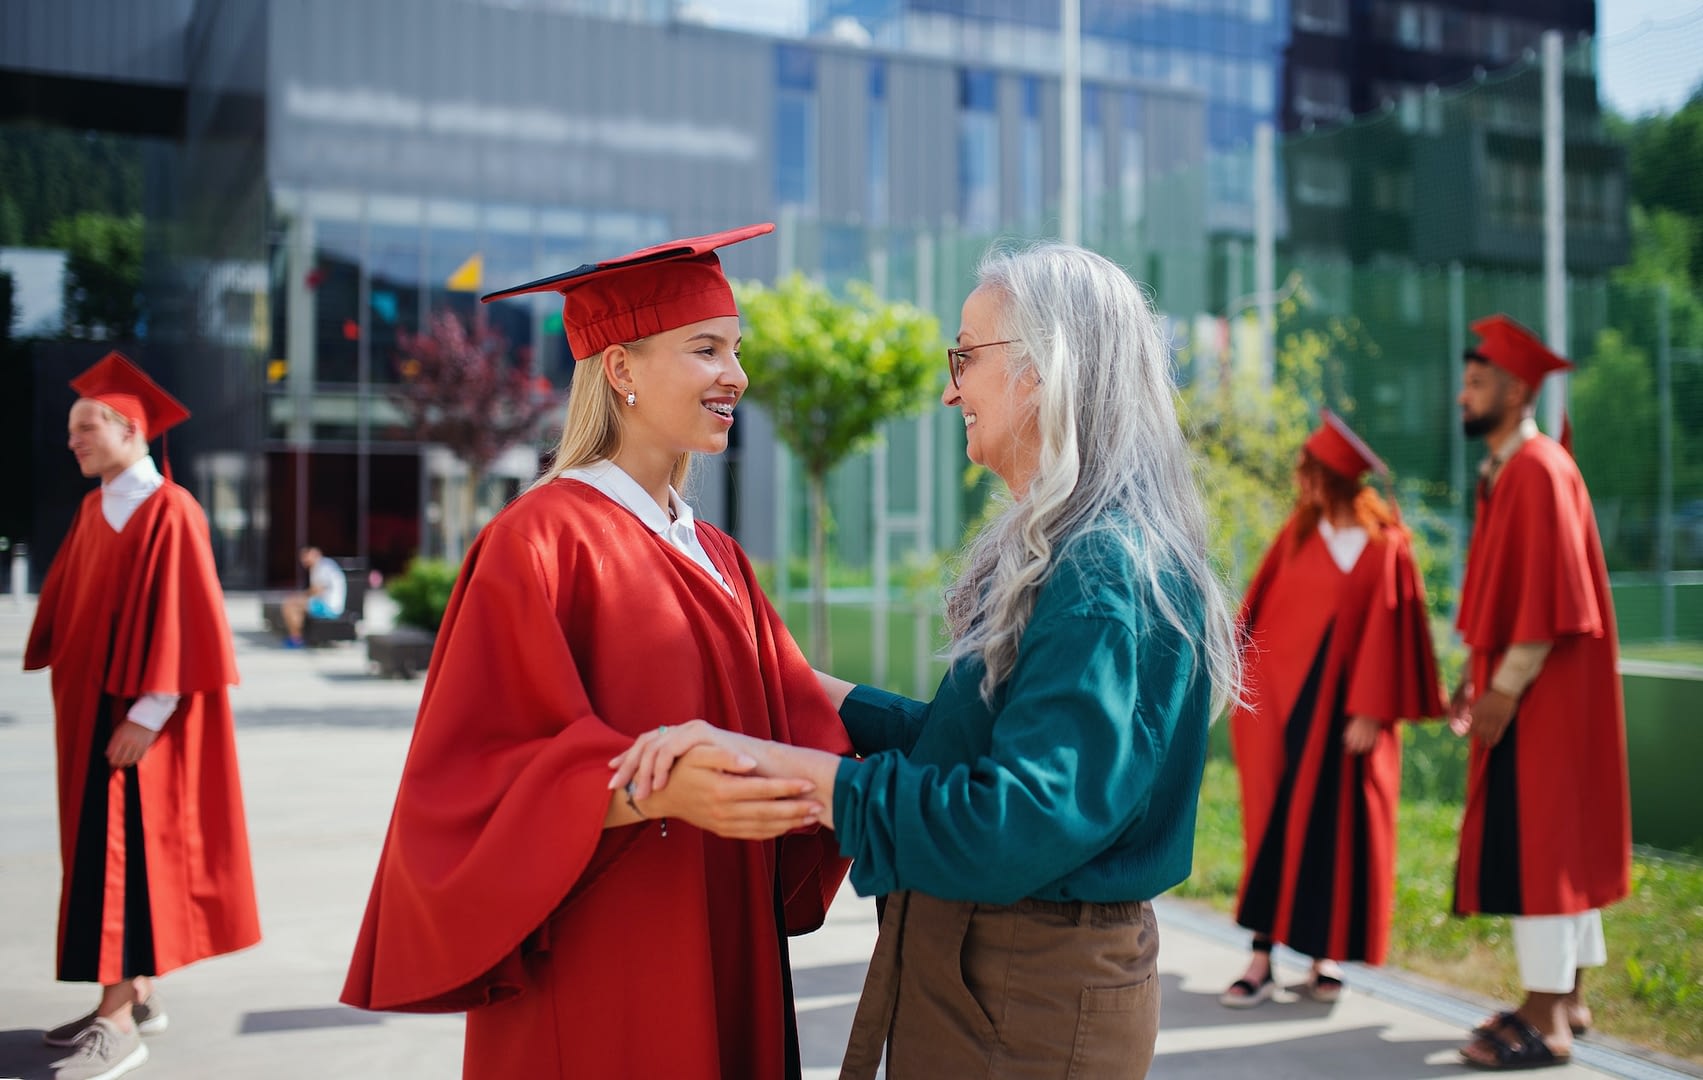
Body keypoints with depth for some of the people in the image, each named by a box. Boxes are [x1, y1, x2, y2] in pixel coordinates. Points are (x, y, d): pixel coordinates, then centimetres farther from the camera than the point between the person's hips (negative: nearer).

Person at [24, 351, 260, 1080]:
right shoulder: (93, 511, 11)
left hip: (137, 719, -9)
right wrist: (67, 692, 11)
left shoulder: (169, 513, -14)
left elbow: (179, 620, -19)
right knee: (100, 845, 13)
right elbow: (70, 610, 16)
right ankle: (135, 994, 24)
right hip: (90, 710, 9)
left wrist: (145, 714, -21)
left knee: (122, 852, -7)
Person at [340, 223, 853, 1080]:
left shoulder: (716, 560, 11)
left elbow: (793, 726, 6)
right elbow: (473, 778, -17)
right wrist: (649, 790, -31)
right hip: (599, 987, -7)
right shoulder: (541, 542, -12)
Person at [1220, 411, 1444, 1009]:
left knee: (1336, 827, 4)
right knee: (1275, 820, 0)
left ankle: (1325, 955, 17)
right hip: (1281, 695, 2)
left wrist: (1370, 711, -11)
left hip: (1340, 702, -2)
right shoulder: (1298, 532, 4)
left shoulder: (1385, 547, -6)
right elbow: (1260, 605, 7)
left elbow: (1387, 632, -8)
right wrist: (1244, 671, 0)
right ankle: (1261, 957, 3)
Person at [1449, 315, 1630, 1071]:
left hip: (1541, 690, -10)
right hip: (1522, 684, 10)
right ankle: (1566, 995, 23)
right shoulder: (1506, 471, 14)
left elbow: (1549, 594, -22)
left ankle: (1545, 1021, -1)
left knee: (1534, 839, -7)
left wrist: (1505, 685, -20)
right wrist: (1479, 671, 15)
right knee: (1558, 838, 14)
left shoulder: (1538, 472, -17)